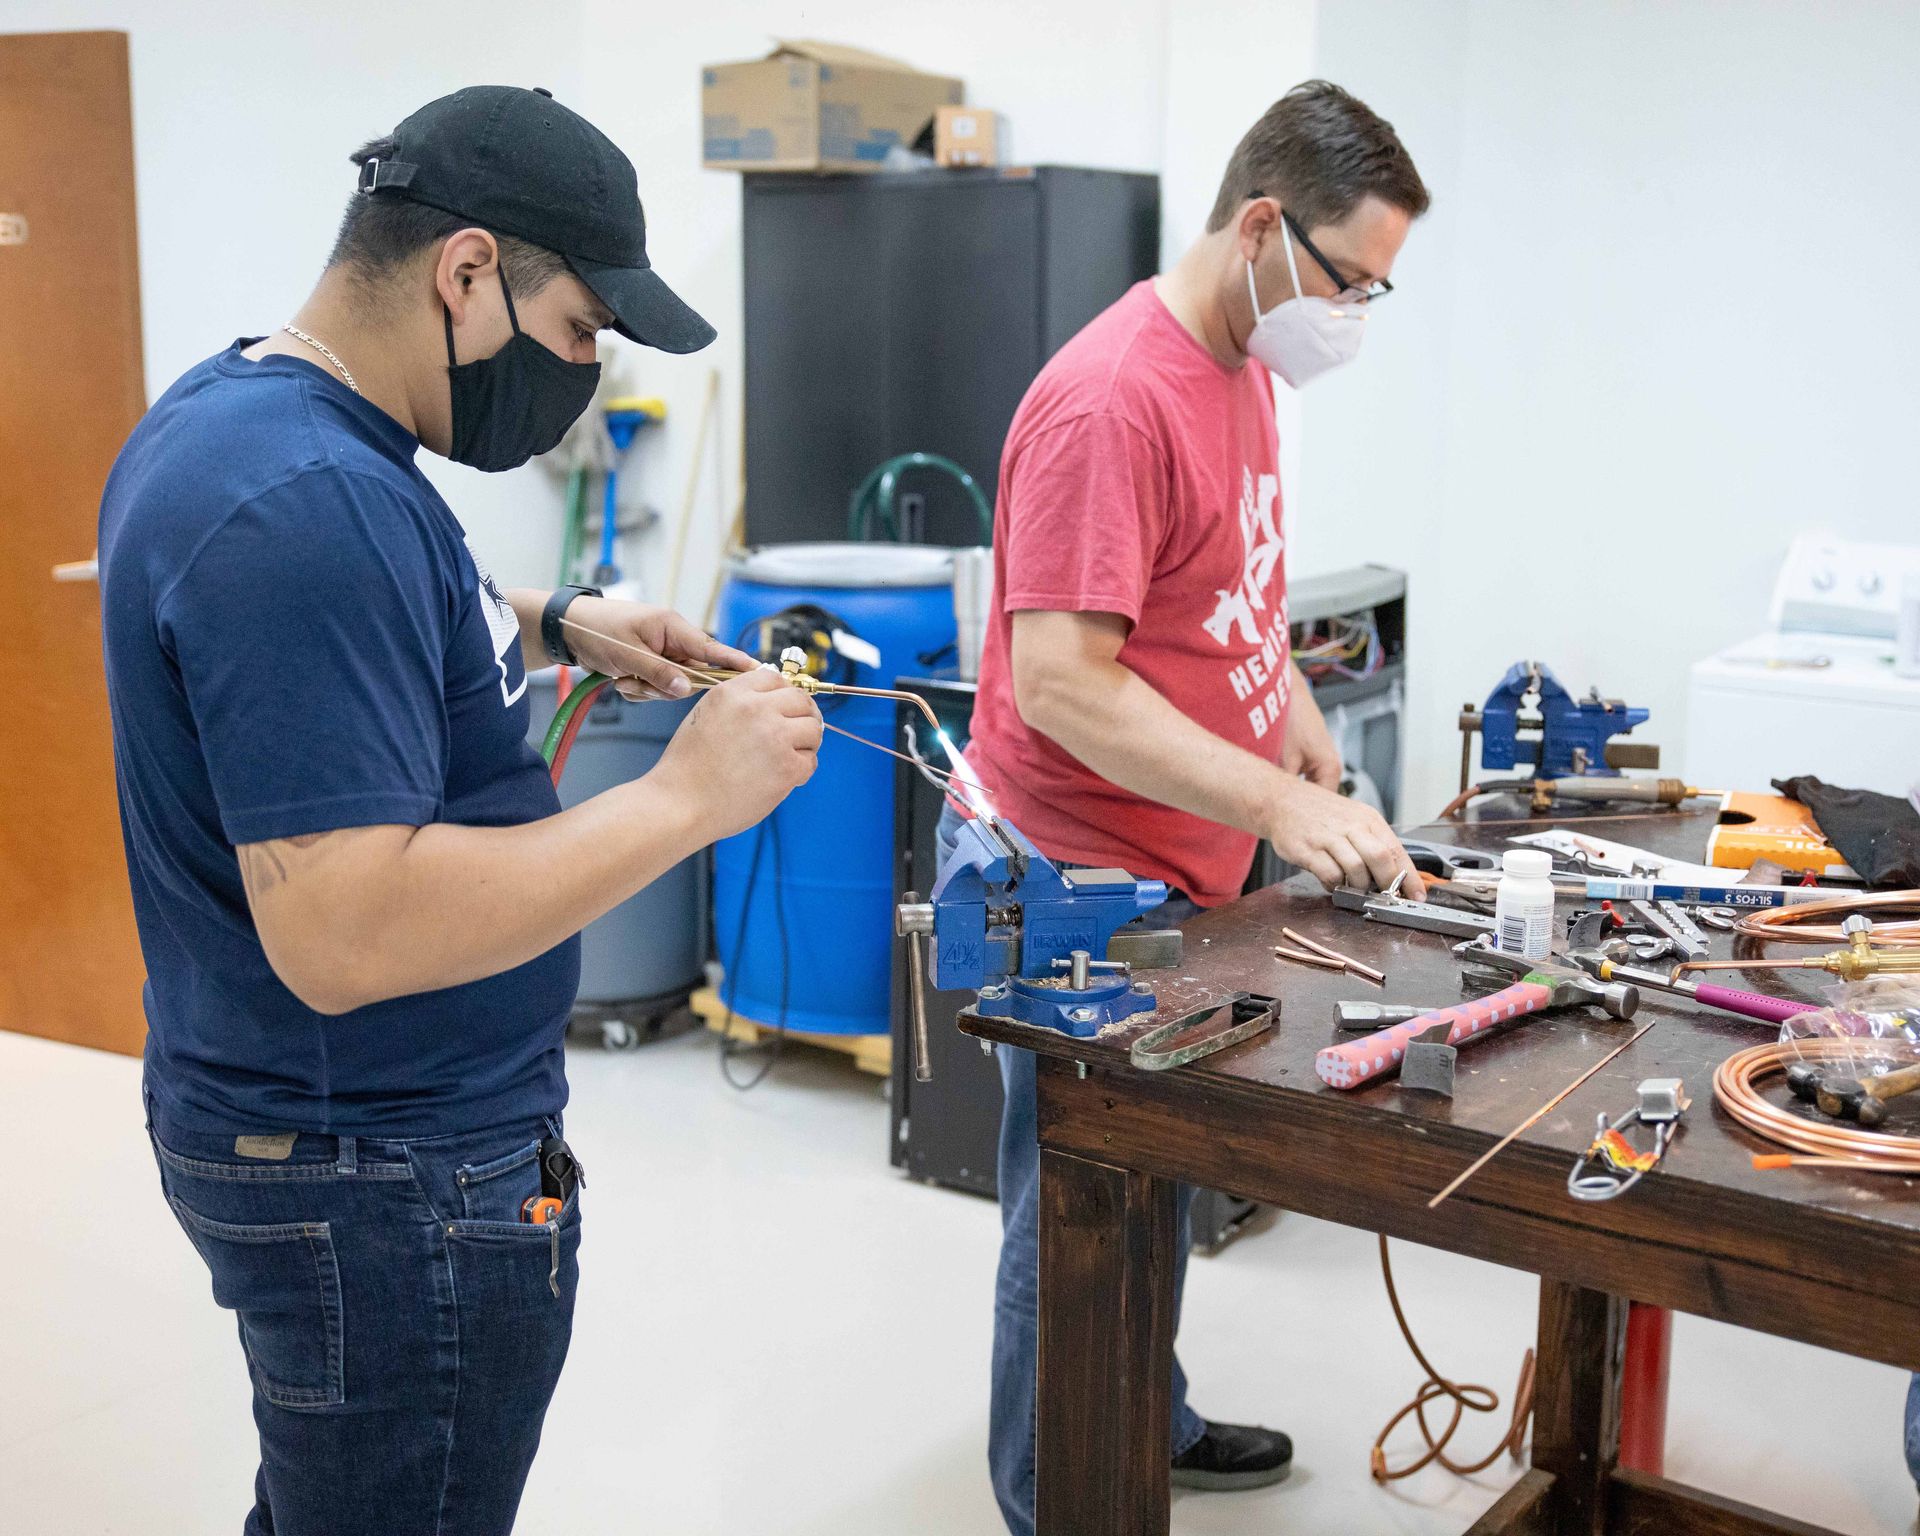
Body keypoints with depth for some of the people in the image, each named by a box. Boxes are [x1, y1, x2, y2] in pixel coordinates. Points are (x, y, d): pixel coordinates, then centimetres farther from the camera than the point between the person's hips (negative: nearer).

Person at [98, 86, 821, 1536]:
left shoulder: (225, 417, 5)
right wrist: (687, 796, -26)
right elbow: (343, 936, -33)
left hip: (281, 1122, 10)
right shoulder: (312, 501, -28)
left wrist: (555, 623, 10)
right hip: (392, 1178, -10)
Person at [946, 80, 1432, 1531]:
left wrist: (1301, 719, 9)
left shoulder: (1246, 366, 8)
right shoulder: (1113, 401, -24)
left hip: (1179, 867, 9)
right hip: (1074, 876, -9)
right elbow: (1061, 682, -28)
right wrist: (1282, 806, -29)